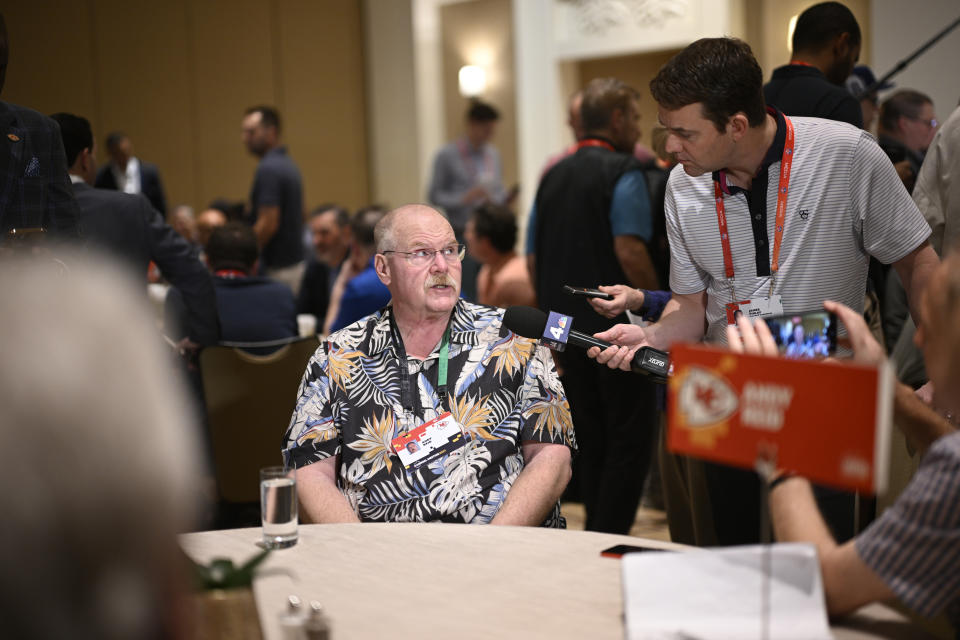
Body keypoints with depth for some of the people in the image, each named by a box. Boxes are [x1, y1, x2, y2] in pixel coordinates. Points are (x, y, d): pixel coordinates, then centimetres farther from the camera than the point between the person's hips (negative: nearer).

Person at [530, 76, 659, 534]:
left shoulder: (553, 176, 14)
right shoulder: (623, 171, -9)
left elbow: (534, 259, 16)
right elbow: (630, 251, -20)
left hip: (568, 329, 7)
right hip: (617, 326, -7)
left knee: (590, 440, 14)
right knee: (629, 438, -1)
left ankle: (596, 535, 19)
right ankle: (611, 538, -3)